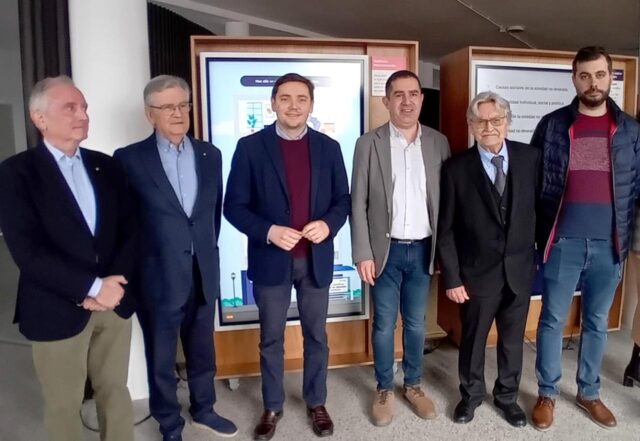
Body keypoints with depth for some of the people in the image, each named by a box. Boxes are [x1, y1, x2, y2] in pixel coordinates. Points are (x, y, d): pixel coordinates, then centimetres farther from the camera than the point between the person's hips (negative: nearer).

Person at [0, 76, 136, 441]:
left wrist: (112, 284, -10)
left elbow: (129, 229, 3)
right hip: (58, 310, -3)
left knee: (116, 392, 16)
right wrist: (92, 287, -18)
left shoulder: (105, 165, 7)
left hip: (114, 300, 4)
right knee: (64, 405, 14)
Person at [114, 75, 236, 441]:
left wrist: (207, 251, 11)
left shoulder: (210, 154, 4)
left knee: (203, 349, 20)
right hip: (158, 277, -3)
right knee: (161, 358, 14)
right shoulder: (129, 159, -8)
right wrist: (133, 268, -4)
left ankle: (203, 409, 43)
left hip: (203, 273, 4)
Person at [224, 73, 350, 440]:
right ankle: (272, 407, 34)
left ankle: (316, 403, 36)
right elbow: (235, 206, -5)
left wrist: (329, 224, -14)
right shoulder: (250, 147, -5)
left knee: (317, 336, 15)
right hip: (271, 259, -1)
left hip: (316, 259, 2)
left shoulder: (329, 147, 2)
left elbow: (343, 199, 6)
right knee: (271, 339, 13)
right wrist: (267, 232, -20)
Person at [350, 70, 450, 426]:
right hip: (386, 249, -2)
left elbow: (446, 200, 5)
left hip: (423, 249, 2)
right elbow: (358, 203, -5)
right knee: (384, 324, 10)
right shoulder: (368, 143, -4)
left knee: (416, 323, 15)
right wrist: (363, 253, -9)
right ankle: (385, 389, 29)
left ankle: (414, 385, 35)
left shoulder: (439, 142, 3)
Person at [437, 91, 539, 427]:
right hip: (478, 272, -2)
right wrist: (452, 278, -10)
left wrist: (541, 252, 5)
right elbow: (446, 229, -9)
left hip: (519, 269, 3)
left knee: (513, 339, 18)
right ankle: (471, 394, 39)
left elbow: (539, 205, 6)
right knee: (473, 339, 15)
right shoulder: (456, 168, -10)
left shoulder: (530, 157, -2)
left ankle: (507, 395, 41)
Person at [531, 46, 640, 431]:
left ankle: (589, 392, 33)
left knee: (597, 322, 15)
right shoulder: (552, 125, 0)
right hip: (563, 242, -2)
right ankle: (547, 394, 24)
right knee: (553, 320, 7)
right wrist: (536, 233, -2)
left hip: (609, 244, 2)